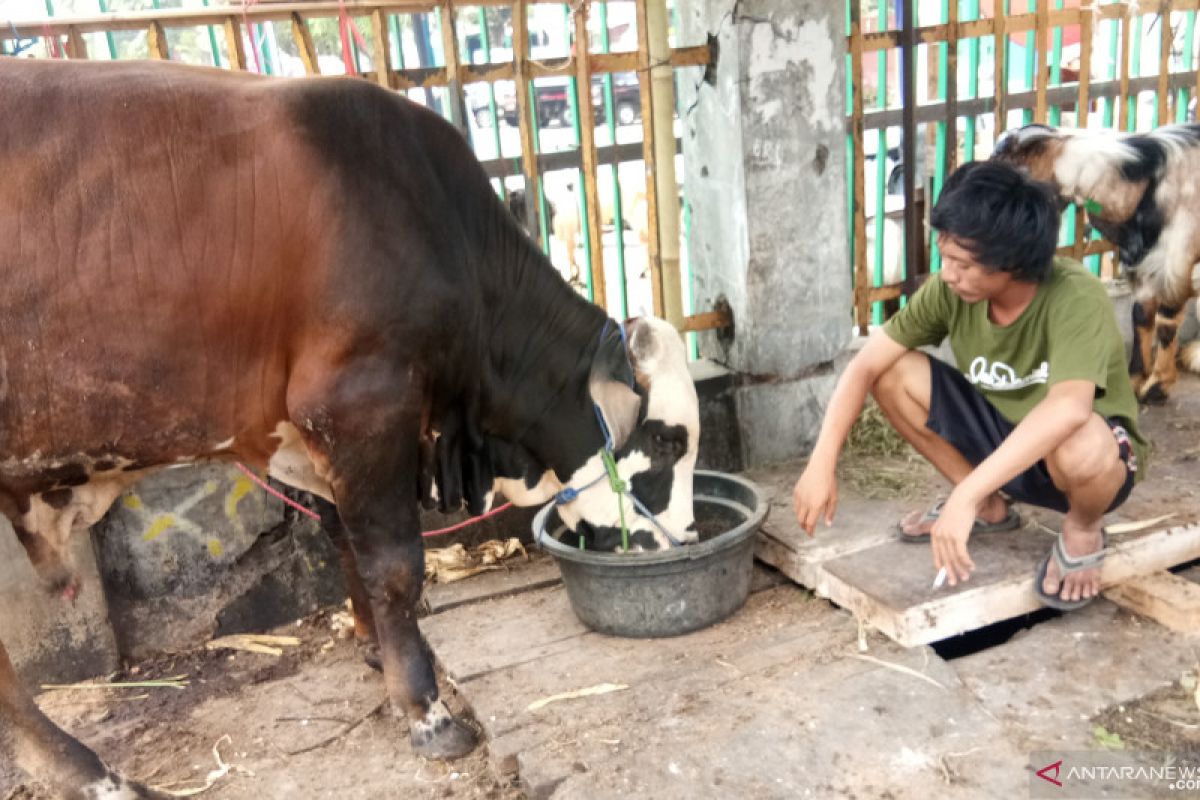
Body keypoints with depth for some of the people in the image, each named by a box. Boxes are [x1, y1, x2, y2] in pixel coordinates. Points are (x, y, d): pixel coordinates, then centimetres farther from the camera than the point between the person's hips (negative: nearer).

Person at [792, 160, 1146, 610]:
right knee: (893, 373, -14)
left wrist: (966, 496, -52)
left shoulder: (1076, 298, -31)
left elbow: (1068, 409, -47)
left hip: (1091, 454, -5)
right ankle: (991, 506, 6)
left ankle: (1082, 532, -2)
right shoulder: (950, 290, -17)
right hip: (1000, 434, 5)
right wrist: (822, 463, -26)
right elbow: (865, 366, -16)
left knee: (1079, 445, -42)